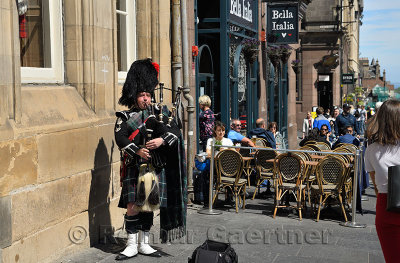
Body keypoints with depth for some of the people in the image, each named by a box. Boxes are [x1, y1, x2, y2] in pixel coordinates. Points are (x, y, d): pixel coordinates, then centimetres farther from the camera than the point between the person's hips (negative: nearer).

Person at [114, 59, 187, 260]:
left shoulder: (160, 113, 10)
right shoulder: (125, 117, 4)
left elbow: (175, 131, -1)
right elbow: (120, 138, -10)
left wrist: (162, 140, -21)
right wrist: (137, 151, -23)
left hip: (156, 168, 2)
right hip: (134, 168, -2)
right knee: (133, 206, -4)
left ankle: (144, 244, 19)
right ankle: (132, 245, 5)